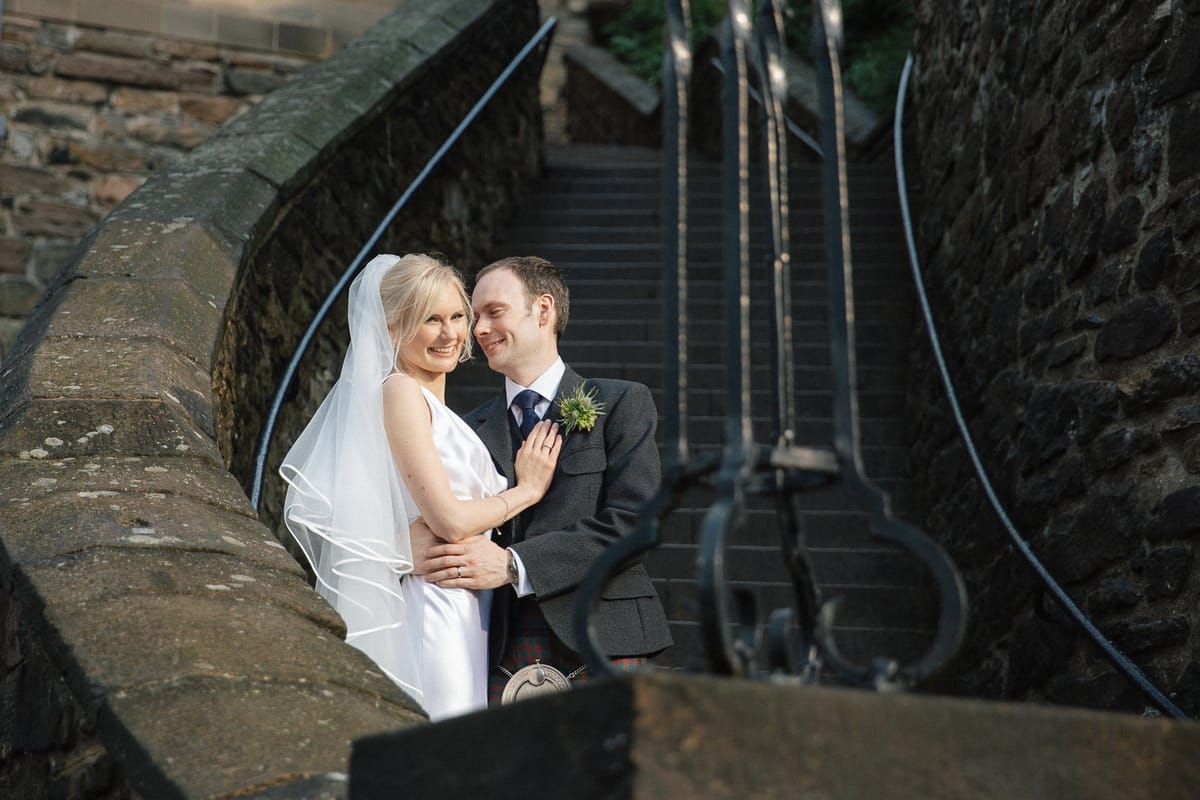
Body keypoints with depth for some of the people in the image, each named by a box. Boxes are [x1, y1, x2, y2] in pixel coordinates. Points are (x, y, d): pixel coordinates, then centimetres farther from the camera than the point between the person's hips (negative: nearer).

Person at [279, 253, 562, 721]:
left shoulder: (430, 403, 18)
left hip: (464, 613, 9)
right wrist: (528, 489, -2)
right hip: (435, 609, -9)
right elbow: (448, 520, -15)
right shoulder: (401, 391, -8)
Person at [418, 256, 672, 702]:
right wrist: (424, 550, -9)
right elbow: (453, 529, 16)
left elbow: (631, 521, -6)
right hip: (500, 658, 3)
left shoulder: (621, 404, 5)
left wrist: (513, 565, -13)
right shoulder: (471, 430, 17)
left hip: (602, 649, -3)